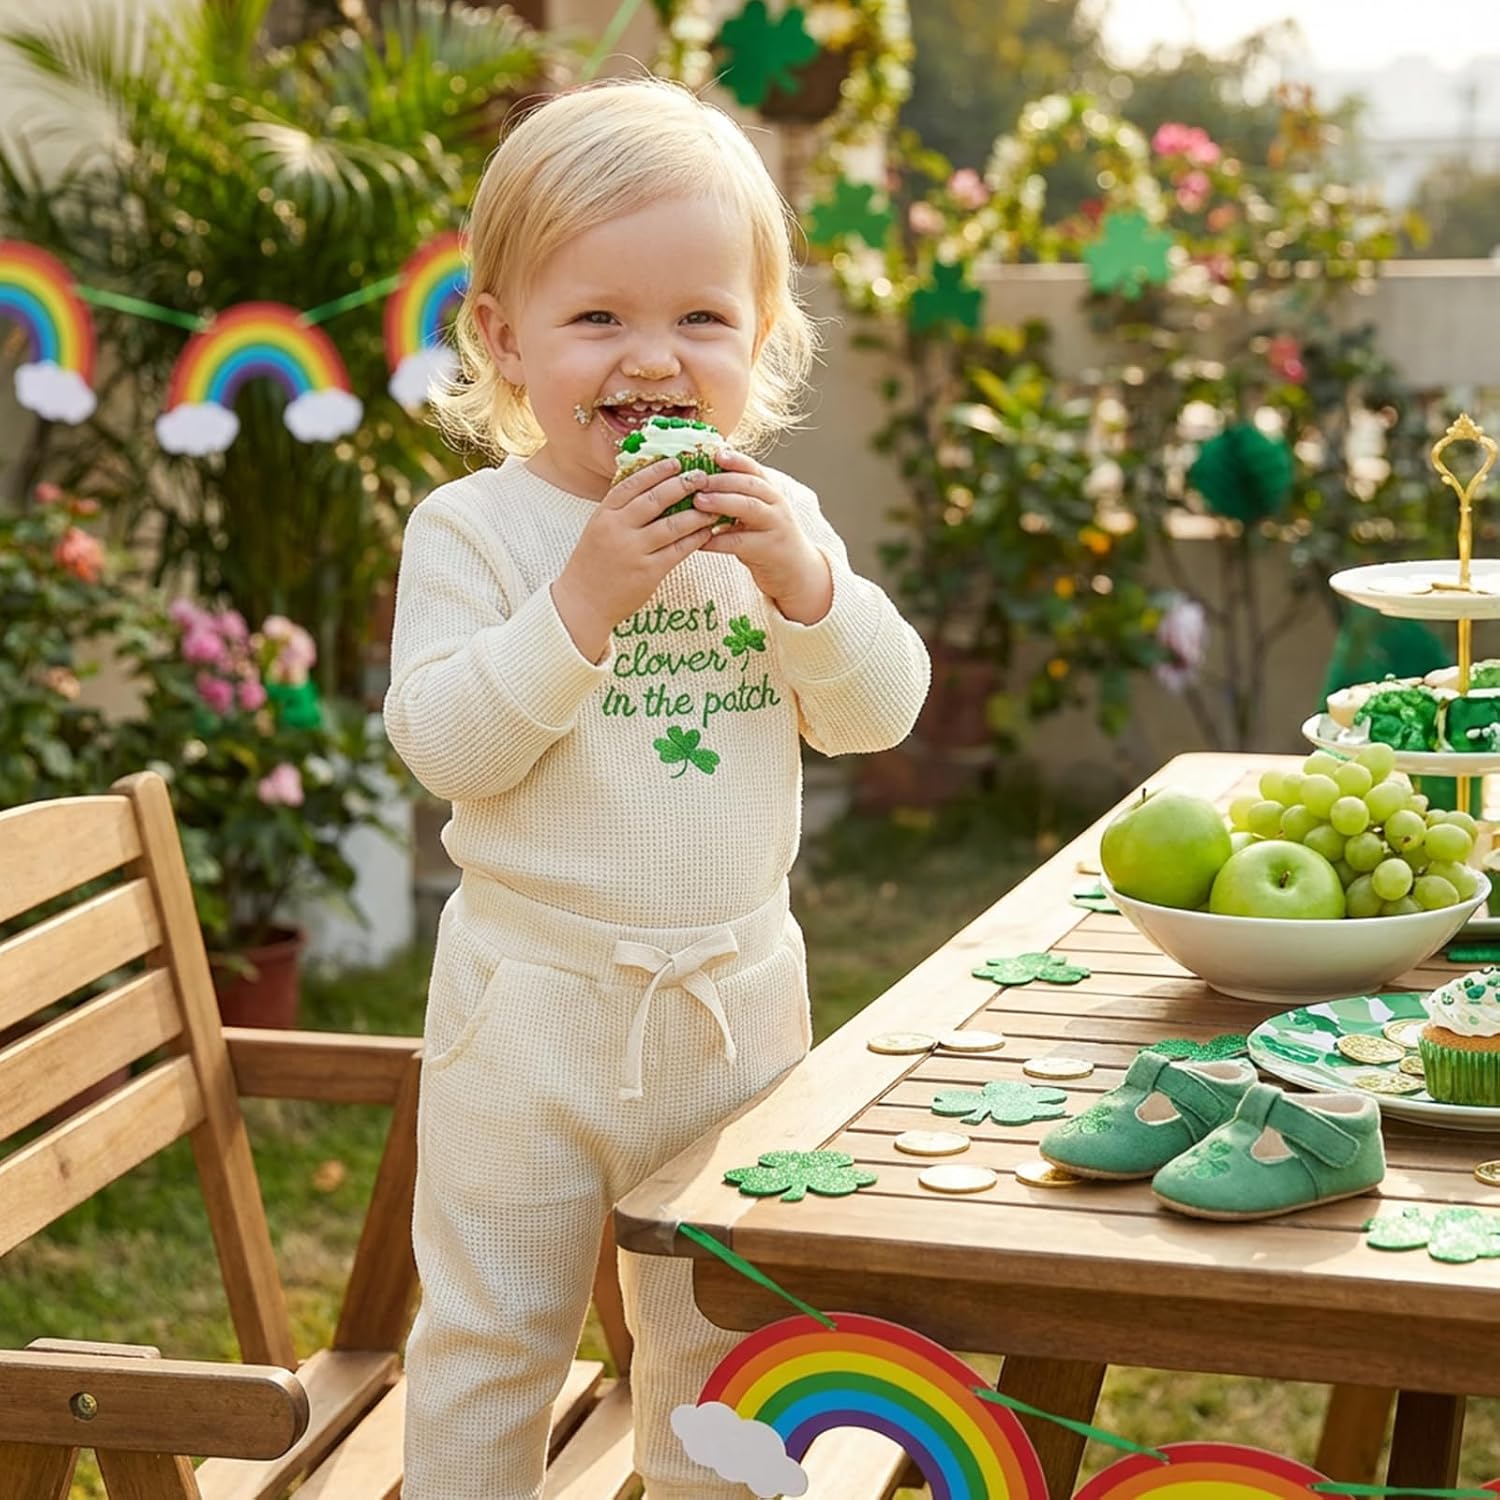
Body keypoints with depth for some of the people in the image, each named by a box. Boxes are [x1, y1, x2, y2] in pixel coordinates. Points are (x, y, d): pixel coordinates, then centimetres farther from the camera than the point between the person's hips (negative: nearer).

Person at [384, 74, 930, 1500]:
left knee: (723, 1327, 19)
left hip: (737, 992, 4)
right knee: (492, 1335, 9)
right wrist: (585, 596, -29)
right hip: (536, 1000, -3)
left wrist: (805, 583, -20)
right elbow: (443, 742, -20)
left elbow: (879, 712, -3)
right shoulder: (471, 529, -11)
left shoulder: (773, 520, 1)